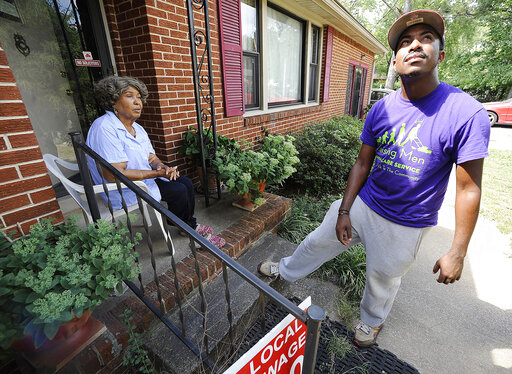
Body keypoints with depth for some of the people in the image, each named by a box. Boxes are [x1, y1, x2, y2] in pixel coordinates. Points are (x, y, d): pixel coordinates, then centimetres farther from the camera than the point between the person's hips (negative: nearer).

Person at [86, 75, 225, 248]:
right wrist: (157, 173, -25)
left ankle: (190, 224, 16)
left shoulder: (137, 128, 7)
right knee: (178, 191, -17)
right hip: (124, 191, -9)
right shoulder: (105, 128, -23)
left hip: (145, 179, 9)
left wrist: (161, 166, -15)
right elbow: (113, 175, -28)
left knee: (186, 183, -1)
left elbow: (152, 158, 10)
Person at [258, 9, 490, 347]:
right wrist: (344, 210, -3)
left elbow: (469, 190, -14)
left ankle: (372, 321, 55)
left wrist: (457, 252, -11)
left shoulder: (467, 113, -18)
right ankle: (287, 270, 50)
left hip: (405, 225, -3)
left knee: (384, 279, 20)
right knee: (320, 241, 19)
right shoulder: (381, 110, -6)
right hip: (361, 204, 4)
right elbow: (362, 164, -1)